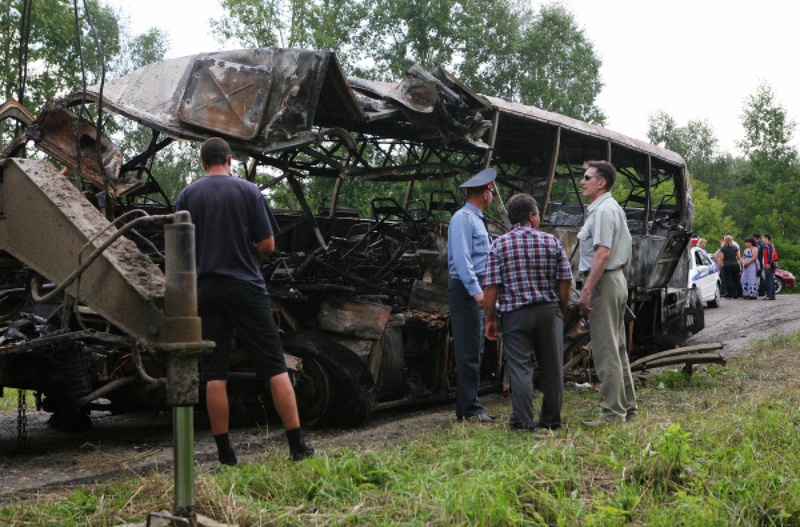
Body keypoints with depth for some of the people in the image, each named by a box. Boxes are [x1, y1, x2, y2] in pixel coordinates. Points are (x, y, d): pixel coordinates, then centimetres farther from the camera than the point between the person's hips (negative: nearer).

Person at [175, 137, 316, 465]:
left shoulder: (187, 196, 4)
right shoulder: (249, 191, 0)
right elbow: (267, 245, -2)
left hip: (206, 290, 2)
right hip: (246, 288, -2)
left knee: (214, 374, 5)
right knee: (275, 367, 2)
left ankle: (225, 453, 5)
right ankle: (297, 447, 0)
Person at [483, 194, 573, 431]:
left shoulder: (499, 245, -3)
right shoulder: (552, 242, 1)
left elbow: (490, 287, -7)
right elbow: (565, 282, 1)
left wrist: (489, 319, 0)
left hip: (516, 314, -1)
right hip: (549, 310, 2)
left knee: (520, 367, 2)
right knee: (552, 367, 11)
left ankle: (523, 420, -1)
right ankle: (552, 418, 19)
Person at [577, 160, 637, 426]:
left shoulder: (603, 210, -15)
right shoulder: (613, 208, 18)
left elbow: (602, 254, -23)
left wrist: (586, 291, -25)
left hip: (604, 282, -11)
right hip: (617, 280, 11)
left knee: (605, 351, -8)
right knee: (617, 348, 15)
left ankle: (613, 412, -6)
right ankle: (628, 407, 21)